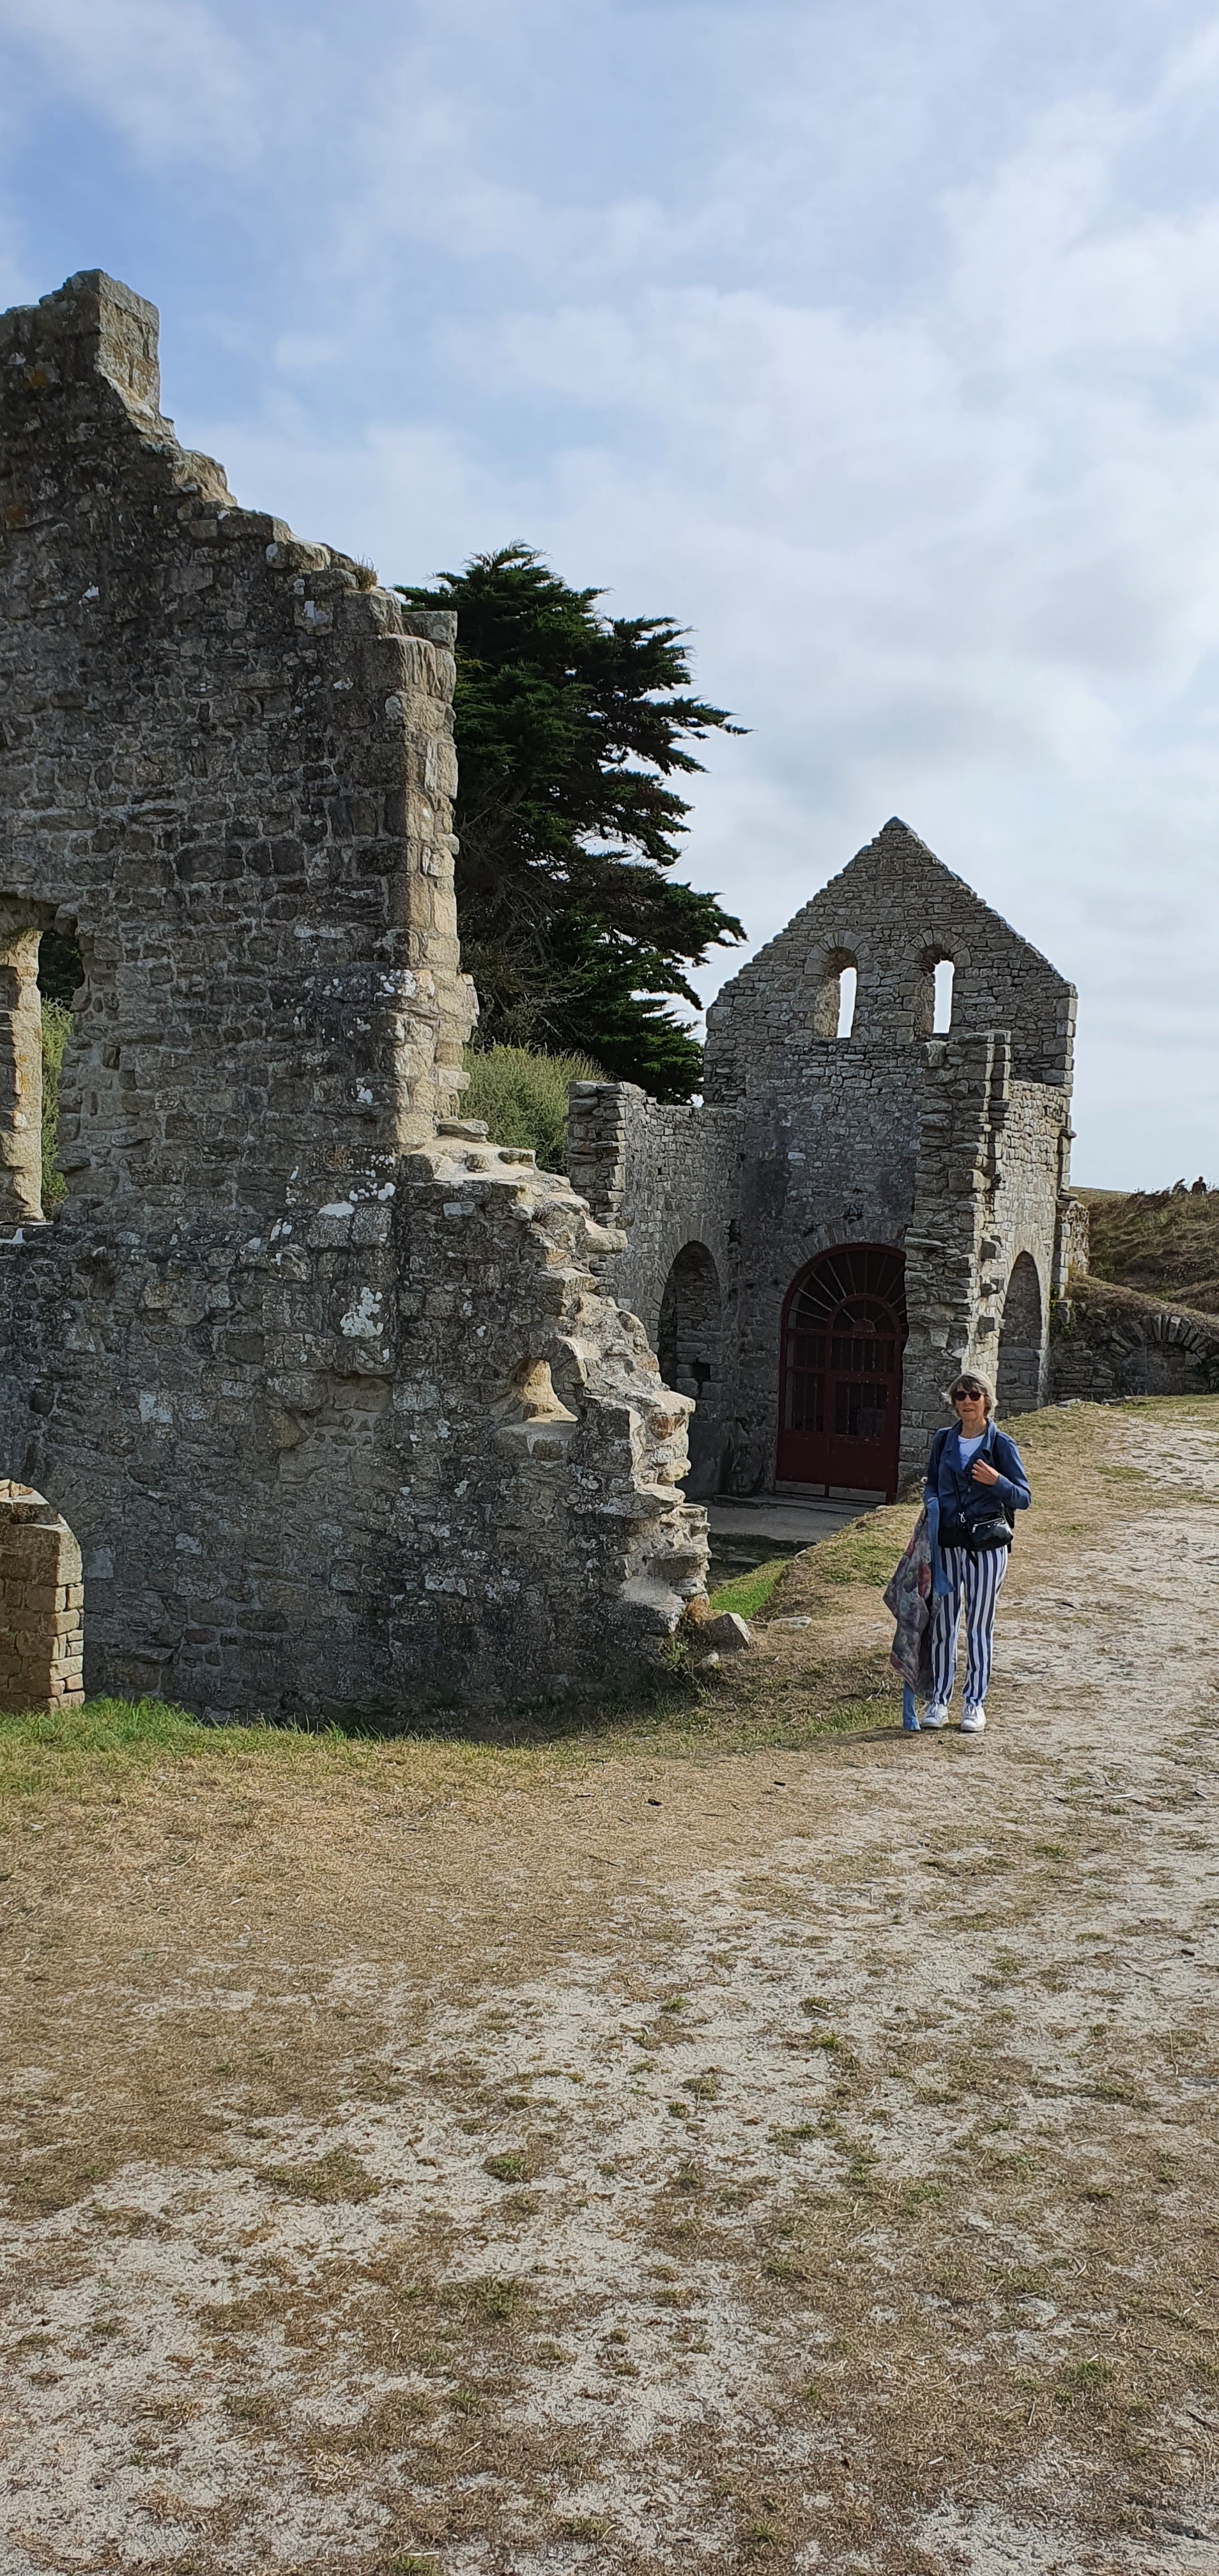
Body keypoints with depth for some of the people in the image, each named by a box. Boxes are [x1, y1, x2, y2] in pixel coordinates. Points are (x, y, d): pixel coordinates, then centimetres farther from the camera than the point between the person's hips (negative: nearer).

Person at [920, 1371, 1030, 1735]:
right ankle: (938, 1699, 15)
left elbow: (1023, 1498, -3)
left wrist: (996, 1481, -20)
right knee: (942, 1623, 5)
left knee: (979, 1626, 4)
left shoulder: (1000, 1444, -3)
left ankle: (975, 1703, 13)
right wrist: (932, 1505, -3)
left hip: (987, 1544, -3)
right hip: (946, 1542, 3)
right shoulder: (943, 1441, 7)